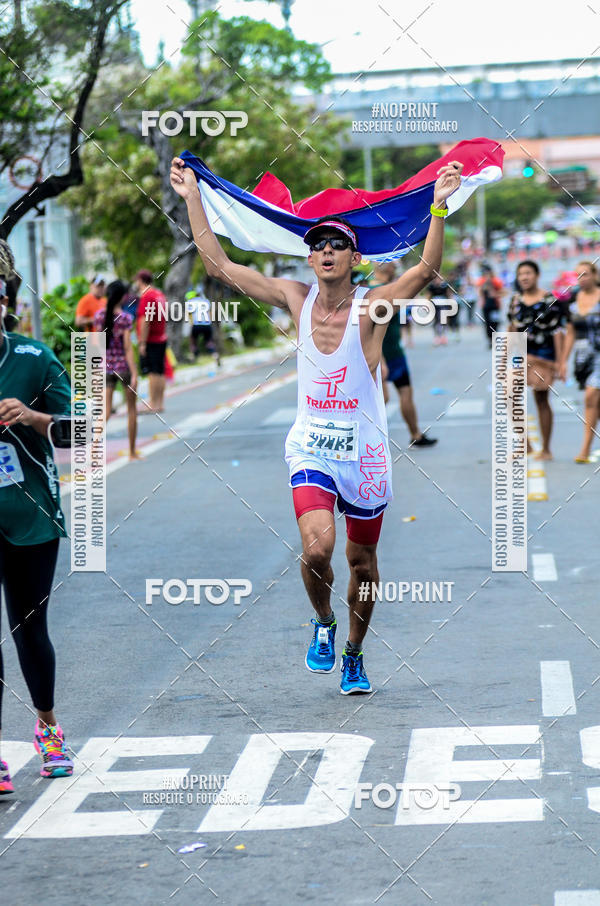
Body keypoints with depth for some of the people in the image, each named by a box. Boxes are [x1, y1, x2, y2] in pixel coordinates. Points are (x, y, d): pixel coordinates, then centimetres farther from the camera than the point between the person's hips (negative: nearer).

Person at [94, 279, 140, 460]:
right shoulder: (125, 318, -13)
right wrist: (134, 374, -14)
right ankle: (132, 452, 19)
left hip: (106, 366, 4)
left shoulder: (99, 315, 1)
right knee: (132, 409, 13)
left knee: (106, 410, 4)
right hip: (123, 366, -4)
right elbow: (127, 347, -16)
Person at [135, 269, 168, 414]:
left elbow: (145, 321, -19)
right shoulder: (159, 294, 14)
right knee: (160, 372, 10)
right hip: (161, 339, 9)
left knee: (153, 372, -8)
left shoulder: (146, 296, -13)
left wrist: (142, 343, -18)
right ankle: (160, 403, 13)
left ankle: (153, 404, -7)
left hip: (151, 341, -9)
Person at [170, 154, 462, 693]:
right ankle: (323, 624, 9)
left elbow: (427, 269, -27)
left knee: (362, 562, 10)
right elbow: (219, 266, 1)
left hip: (364, 452, -1)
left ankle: (354, 653, 33)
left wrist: (439, 208, -39)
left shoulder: (371, 306, -10)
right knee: (317, 547, -21)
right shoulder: (297, 299, 0)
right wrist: (192, 199, -3)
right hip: (311, 450, 1)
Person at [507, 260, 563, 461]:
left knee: (541, 400, 2)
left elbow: (557, 331, -6)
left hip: (543, 354, -5)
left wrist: (559, 360, -9)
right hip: (521, 354, 5)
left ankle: (546, 450, 12)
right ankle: (525, 445, 5)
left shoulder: (549, 300, -5)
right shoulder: (516, 300, 9)